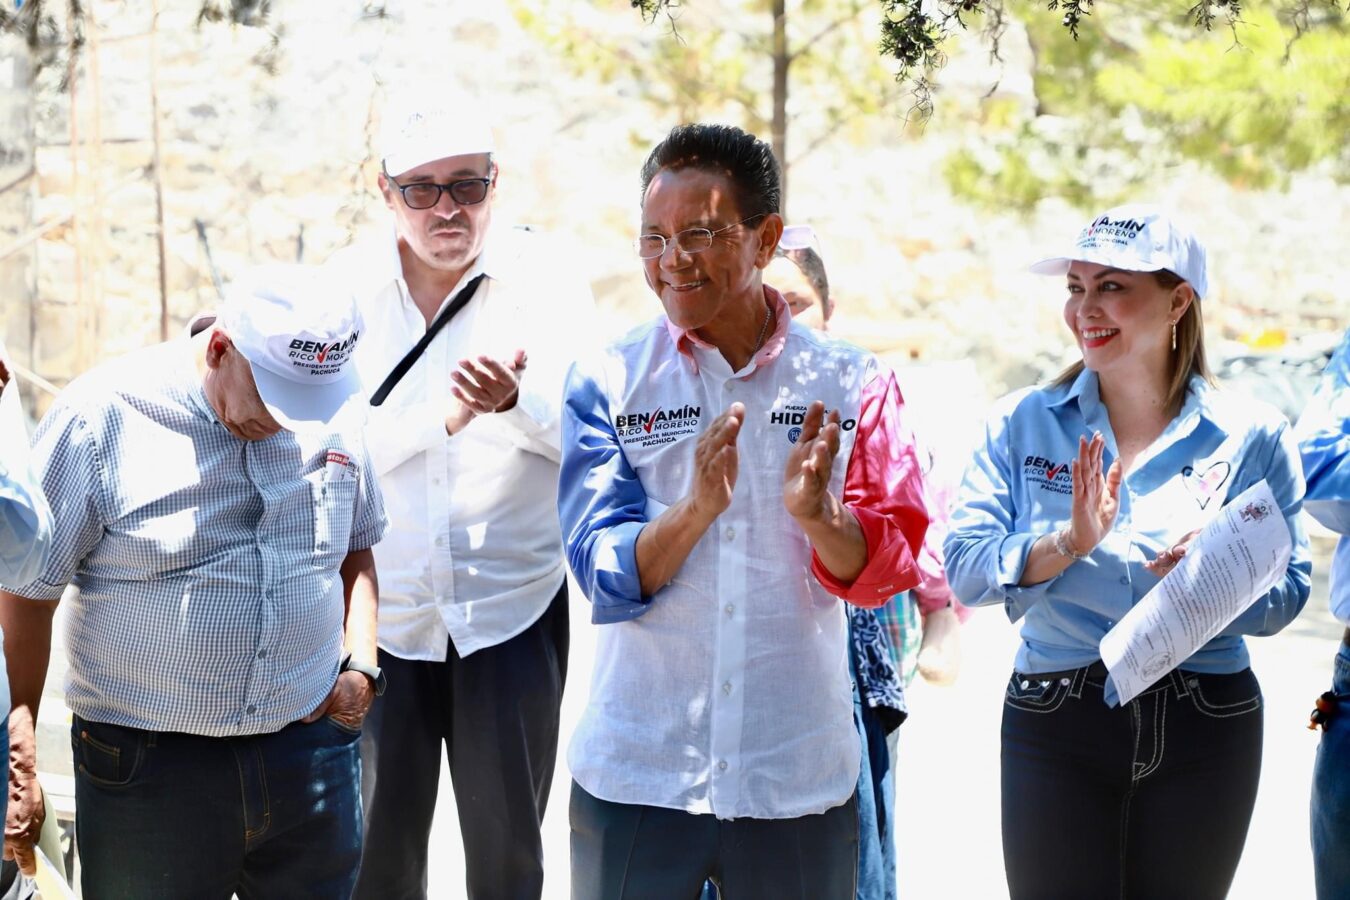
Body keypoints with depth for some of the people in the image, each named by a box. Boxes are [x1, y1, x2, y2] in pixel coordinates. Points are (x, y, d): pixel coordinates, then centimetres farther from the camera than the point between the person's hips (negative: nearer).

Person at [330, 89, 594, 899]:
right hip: (379, 611, 1)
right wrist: (444, 414, -24)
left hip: (512, 611, -1)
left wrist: (513, 400, -31)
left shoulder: (546, 277, -2)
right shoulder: (345, 284, 0)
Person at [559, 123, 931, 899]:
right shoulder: (607, 383, -1)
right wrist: (698, 506, -25)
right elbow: (605, 578, -8)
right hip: (636, 776, 0)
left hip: (800, 779, 0)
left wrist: (817, 515, -22)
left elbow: (889, 570, -2)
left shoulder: (851, 383, 0)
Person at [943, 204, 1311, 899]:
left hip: (1205, 732, 0)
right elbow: (963, 570, -7)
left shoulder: (1253, 437, 0)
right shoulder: (1022, 423, 2)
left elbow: (1286, 594, -2)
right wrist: (1069, 542, -21)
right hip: (1055, 728, 0)